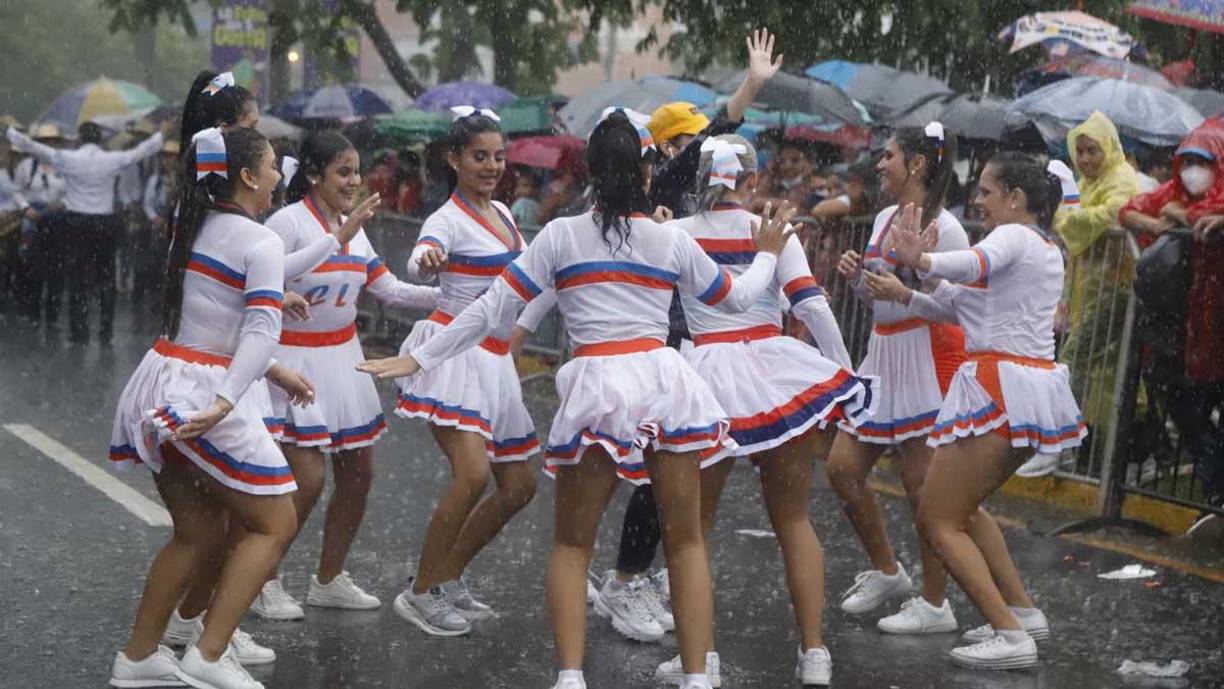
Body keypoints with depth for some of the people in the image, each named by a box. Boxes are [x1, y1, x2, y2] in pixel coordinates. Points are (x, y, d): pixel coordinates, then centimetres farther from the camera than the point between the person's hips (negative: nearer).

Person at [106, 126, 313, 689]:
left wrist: (276, 373, 23)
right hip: (199, 393, -8)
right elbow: (261, 331, -24)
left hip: (157, 385, 8)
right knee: (275, 524, 3)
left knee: (199, 533, 19)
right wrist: (223, 406, -32)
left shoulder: (195, 229, 13)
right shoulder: (260, 242, -11)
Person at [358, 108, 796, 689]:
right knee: (685, 540, 10)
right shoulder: (672, 240, 7)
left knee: (572, 543, 11)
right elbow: (735, 298, 22)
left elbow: (493, 309, -1)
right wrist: (767, 255, 41)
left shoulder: (561, 236, 2)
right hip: (663, 380, 1)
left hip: (596, 388, -1)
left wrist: (420, 358, 6)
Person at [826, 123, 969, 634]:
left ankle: (934, 605, 5)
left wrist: (905, 289, -29)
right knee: (842, 467, 8)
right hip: (883, 354, 9)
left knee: (921, 482, -5)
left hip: (928, 357, -9)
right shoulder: (885, 218, 11)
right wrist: (856, 274, 1)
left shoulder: (943, 228, -14)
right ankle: (885, 572, 26)